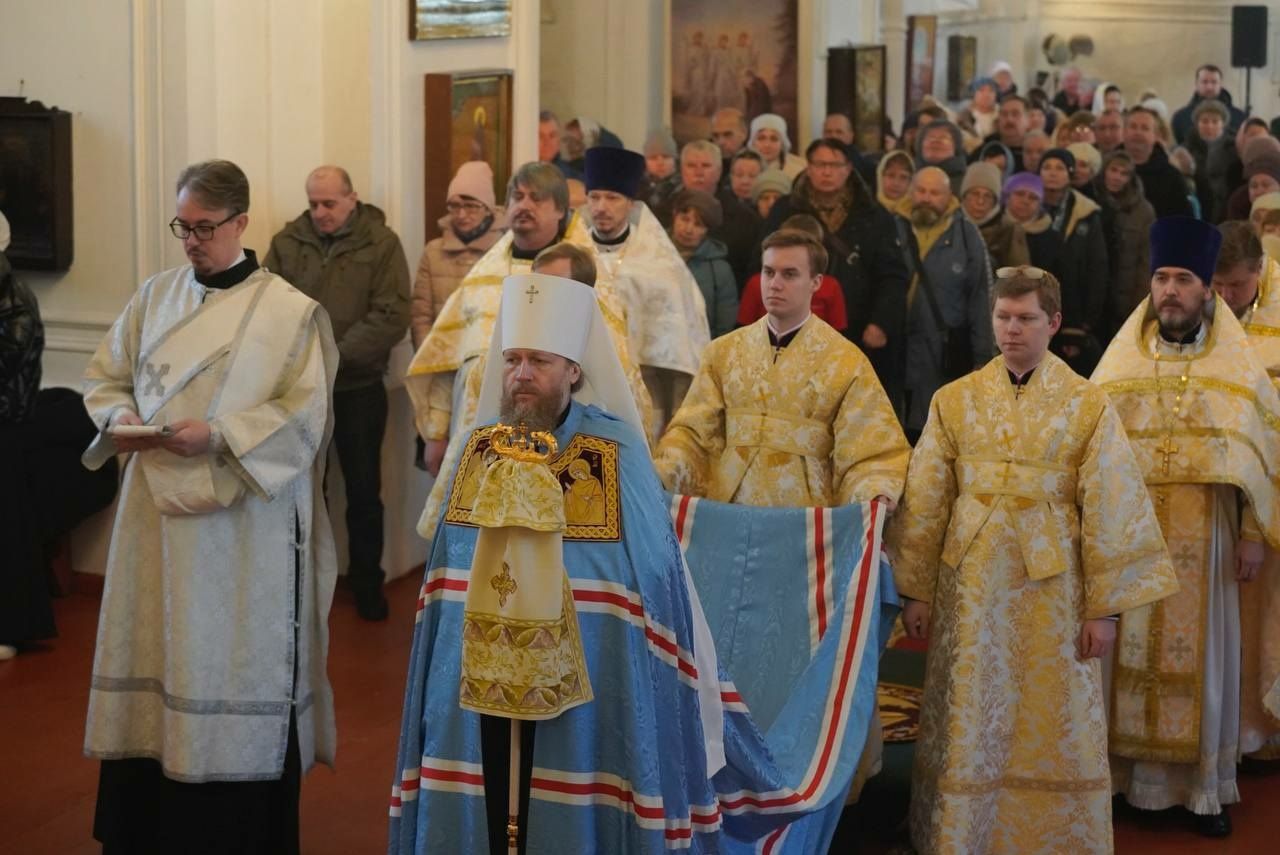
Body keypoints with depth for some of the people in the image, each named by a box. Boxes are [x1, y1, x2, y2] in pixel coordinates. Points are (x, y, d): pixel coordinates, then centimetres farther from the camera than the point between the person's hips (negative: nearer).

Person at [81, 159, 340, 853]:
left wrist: (218, 437, -20)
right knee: (152, 661, 6)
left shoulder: (290, 312, -4)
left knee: (233, 663, -1)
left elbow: (303, 417, -9)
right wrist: (118, 417, -7)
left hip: (245, 521, -4)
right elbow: (104, 378, 15)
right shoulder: (155, 296, 10)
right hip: (157, 510, 4)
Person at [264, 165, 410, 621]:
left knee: (364, 489, 6)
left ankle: (367, 582, 19)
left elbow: (392, 316, -12)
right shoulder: (287, 242, 3)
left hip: (358, 387, -2)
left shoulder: (381, 243, -4)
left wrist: (336, 354, -18)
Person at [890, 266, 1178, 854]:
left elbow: (1111, 512, -3)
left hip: (1051, 590, -1)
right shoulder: (955, 401, 3)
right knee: (969, 728, 6)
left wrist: (1105, 606, -6)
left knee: (1049, 727, 6)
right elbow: (924, 503, 5)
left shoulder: (1087, 407, -2)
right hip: (970, 589, 1)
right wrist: (915, 590, 3)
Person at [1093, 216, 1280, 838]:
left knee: (1201, 656, 5)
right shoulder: (1118, 365, 2)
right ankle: (1123, 772, 14)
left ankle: (1206, 785, 14)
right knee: (1128, 654, 4)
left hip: (1205, 537, 0)